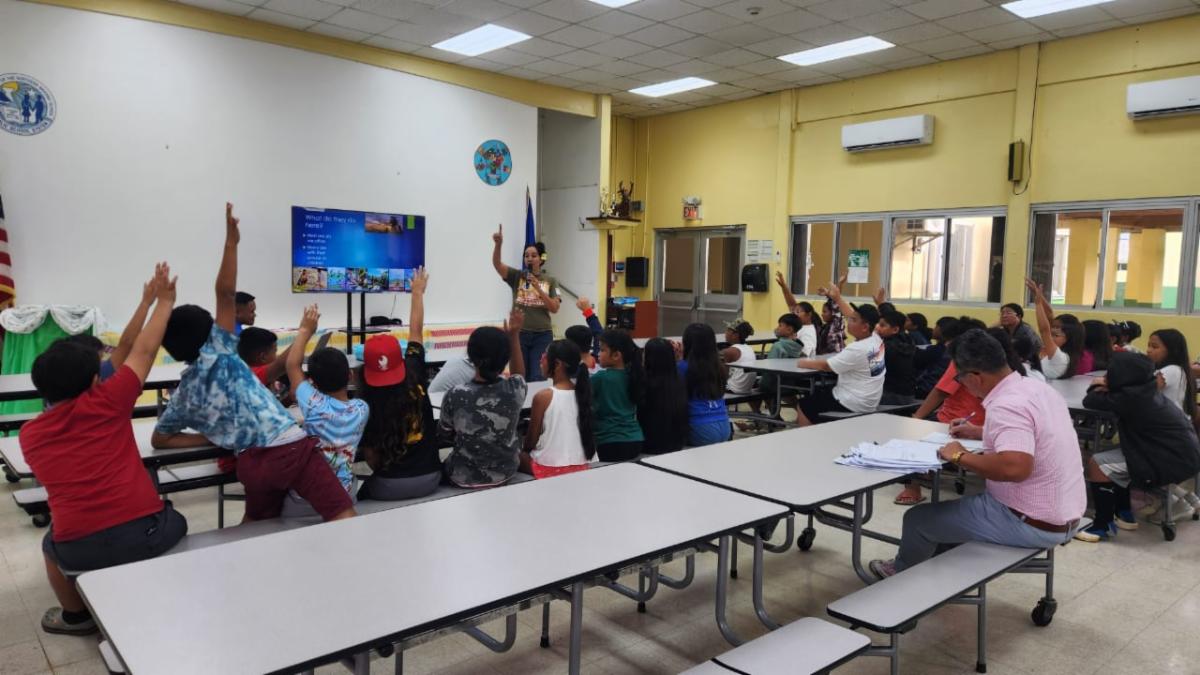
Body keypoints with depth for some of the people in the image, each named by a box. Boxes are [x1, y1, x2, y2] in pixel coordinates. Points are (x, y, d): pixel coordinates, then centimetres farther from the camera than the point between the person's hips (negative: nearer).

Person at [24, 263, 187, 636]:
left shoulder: (29, 434, 10)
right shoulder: (106, 401, 0)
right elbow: (143, 352, 12)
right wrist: (164, 301, 24)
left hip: (81, 549, 2)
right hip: (146, 532, -2)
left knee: (51, 545, 37)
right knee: (174, 522, 33)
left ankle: (75, 615, 49)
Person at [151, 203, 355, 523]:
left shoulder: (182, 394, 19)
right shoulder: (218, 354, 6)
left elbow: (159, 439, 29)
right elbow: (225, 294, -3)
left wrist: (212, 437, 21)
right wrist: (231, 243, 1)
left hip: (250, 464, 6)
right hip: (290, 447, -5)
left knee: (258, 523, 30)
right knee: (343, 516, -11)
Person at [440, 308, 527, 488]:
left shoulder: (455, 395, -25)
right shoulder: (514, 389, -21)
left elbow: (448, 431, -5)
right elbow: (519, 375, 5)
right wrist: (514, 335, 0)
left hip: (464, 476, -1)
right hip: (505, 472, 2)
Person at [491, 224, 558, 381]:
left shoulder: (550, 281, 6)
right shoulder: (517, 276, 4)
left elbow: (555, 309, -2)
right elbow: (496, 264, -12)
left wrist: (538, 288, -12)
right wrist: (498, 244, -31)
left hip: (542, 335, 0)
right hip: (519, 334, 0)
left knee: (538, 377, -1)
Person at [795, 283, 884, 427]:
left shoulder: (857, 350, -25)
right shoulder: (876, 339, -1)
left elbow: (826, 366, -18)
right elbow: (853, 316, 14)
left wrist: (804, 363, -2)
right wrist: (837, 298, 20)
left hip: (852, 405, -9)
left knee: (804, 405, 3)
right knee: (818, 393, 25)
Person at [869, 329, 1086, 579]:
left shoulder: (1006, 406, -27)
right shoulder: (1036, 387, 3)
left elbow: (1016, 468, -40)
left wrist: (960, 457, -25)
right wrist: (982, 432, 19)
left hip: (1032, 523, -9)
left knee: (918, 519, 4)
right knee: (956, 507, 30)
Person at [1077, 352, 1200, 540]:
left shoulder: (1132, 396, -21)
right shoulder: (1144, 389, 6)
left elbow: (1089, 401, -15)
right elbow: (1116, 394, 21)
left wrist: (1097, 389, 7)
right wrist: (1106, 386, -2)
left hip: (1174, 461, -10)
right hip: (1183, 453, 10)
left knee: (1097, 463, -8)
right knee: (1111, 457, 21)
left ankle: (1103, 525, 2)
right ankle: (1124, 514, 28)